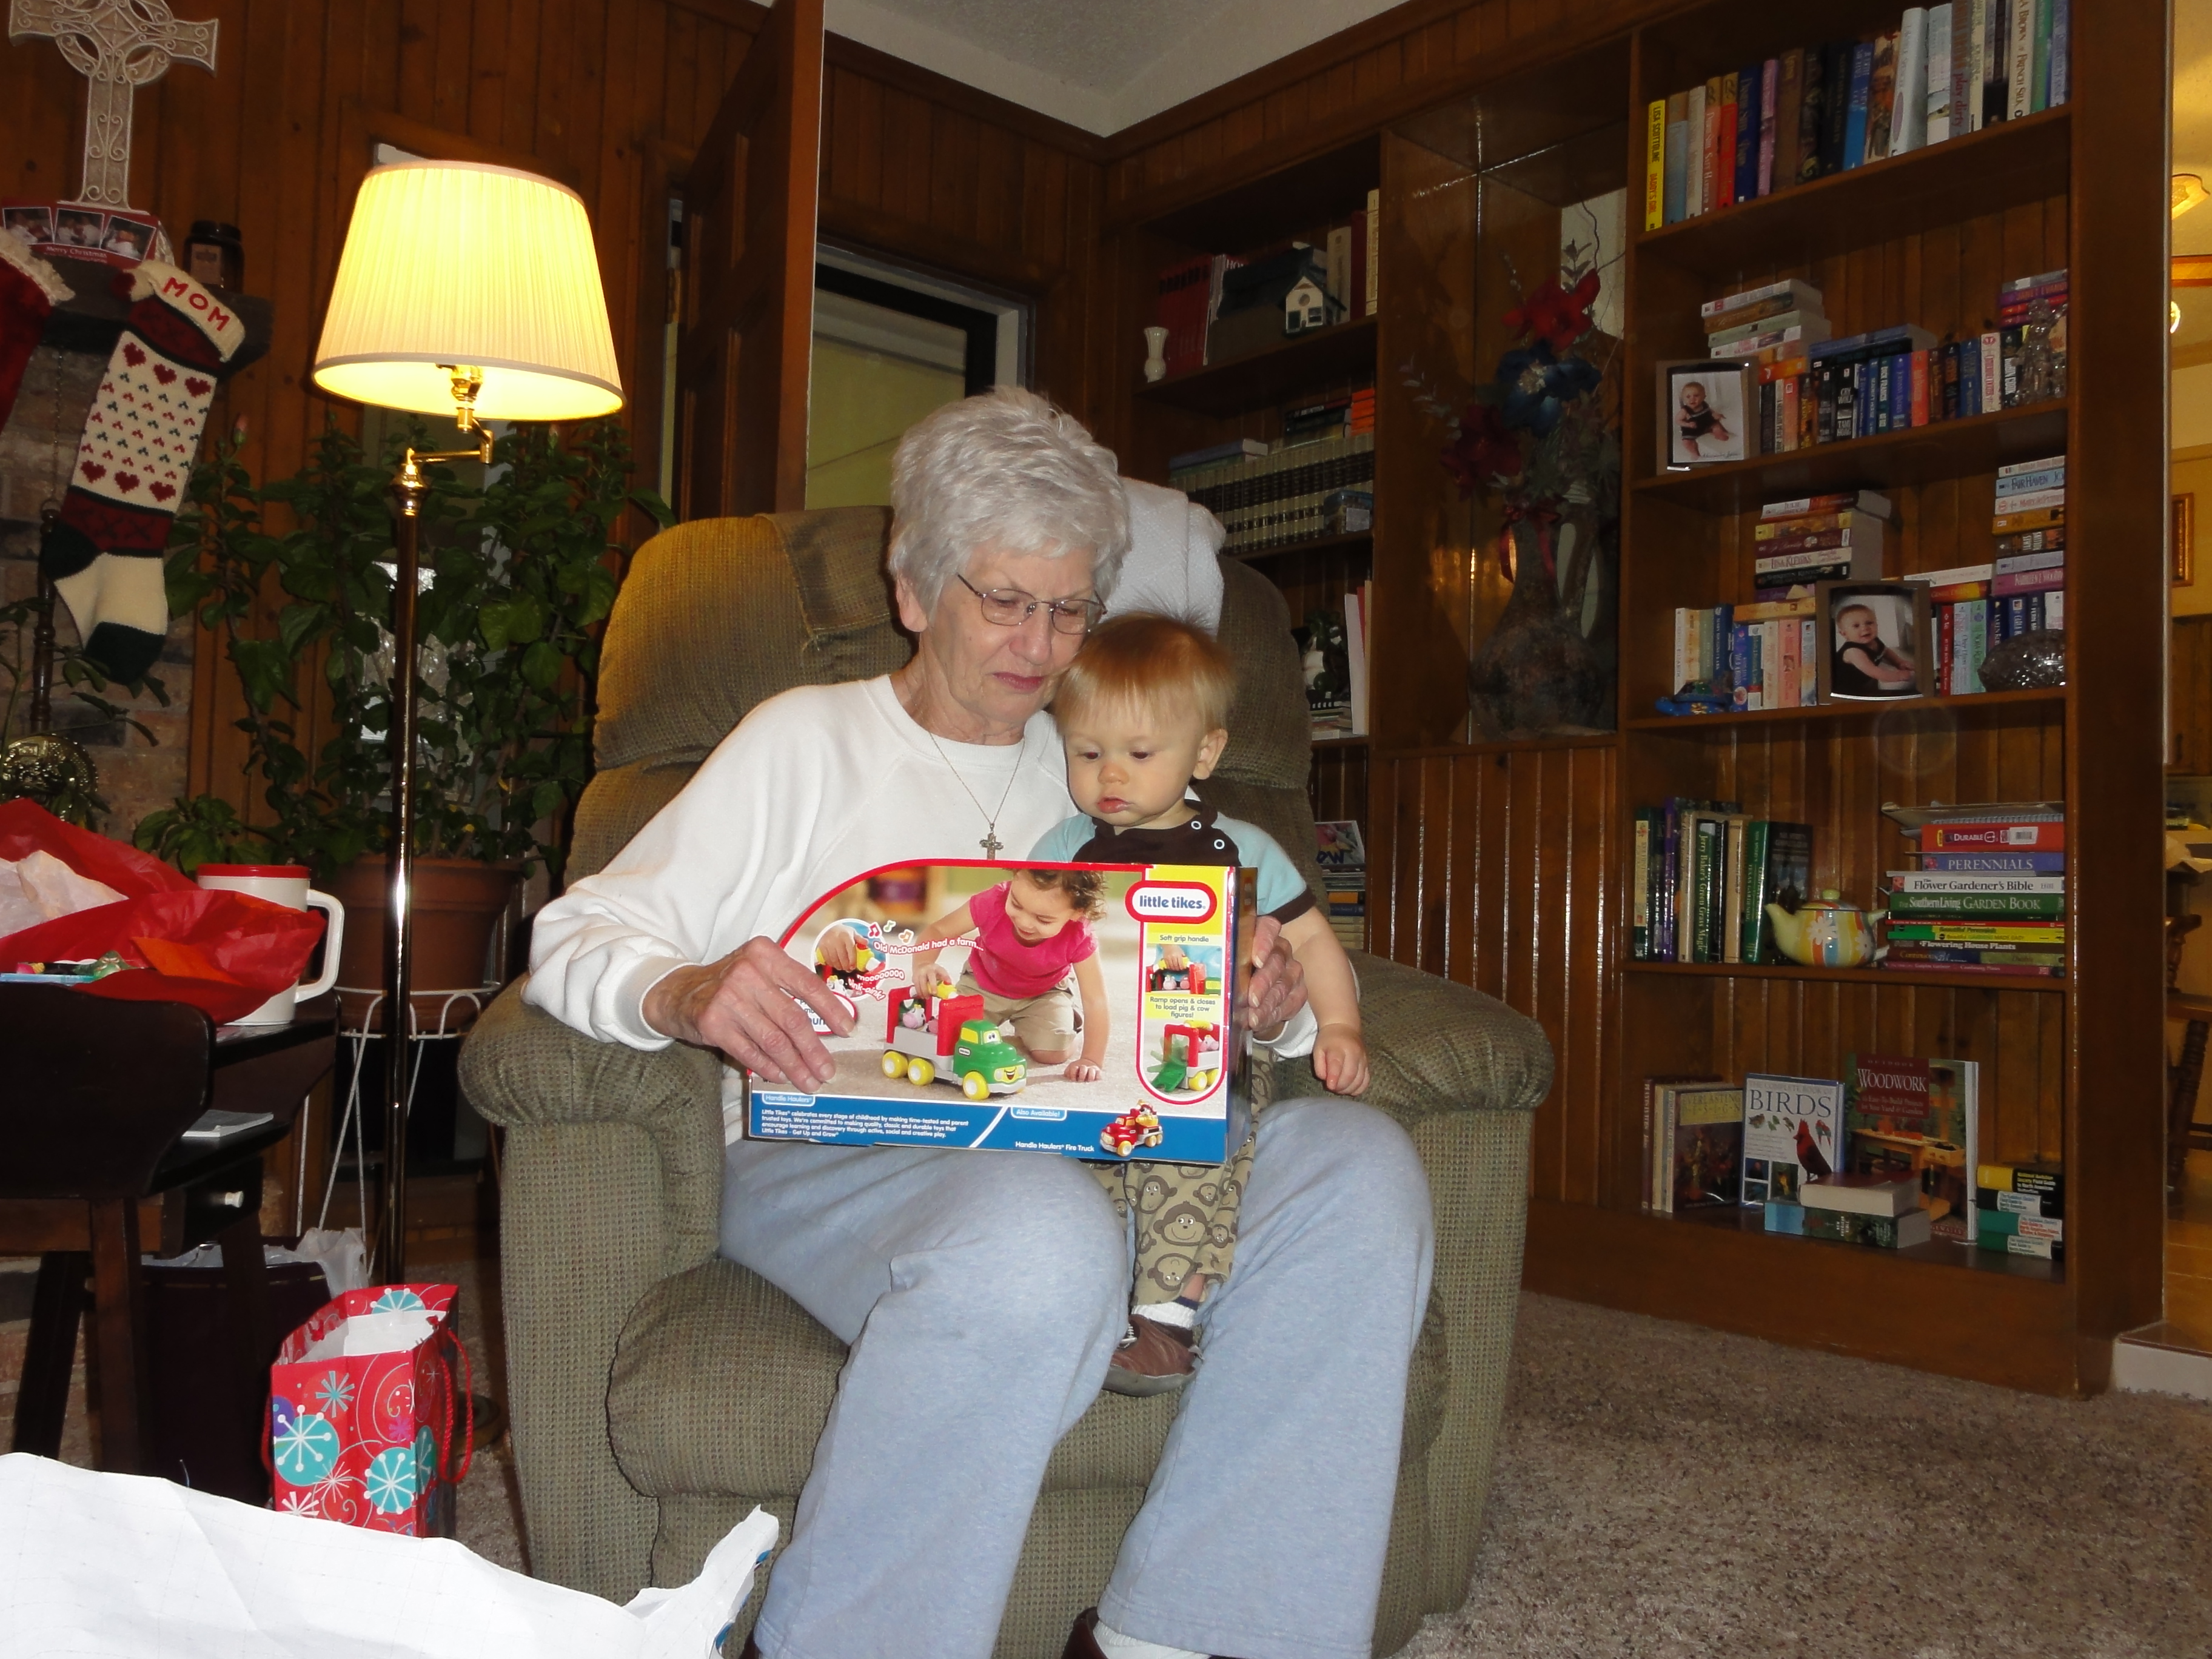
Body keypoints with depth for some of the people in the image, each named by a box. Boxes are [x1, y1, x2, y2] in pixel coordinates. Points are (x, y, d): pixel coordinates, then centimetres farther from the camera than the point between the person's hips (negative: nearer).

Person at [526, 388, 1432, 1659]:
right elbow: (579, 939, 3)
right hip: (833, 1156, -4)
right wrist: (683, 994, -22)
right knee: (1038, 1233, -38)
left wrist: (1275, 1007, 0)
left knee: (1359, 1162, -23)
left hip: (1090, 1148, 5)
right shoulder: (806, 742, 12)